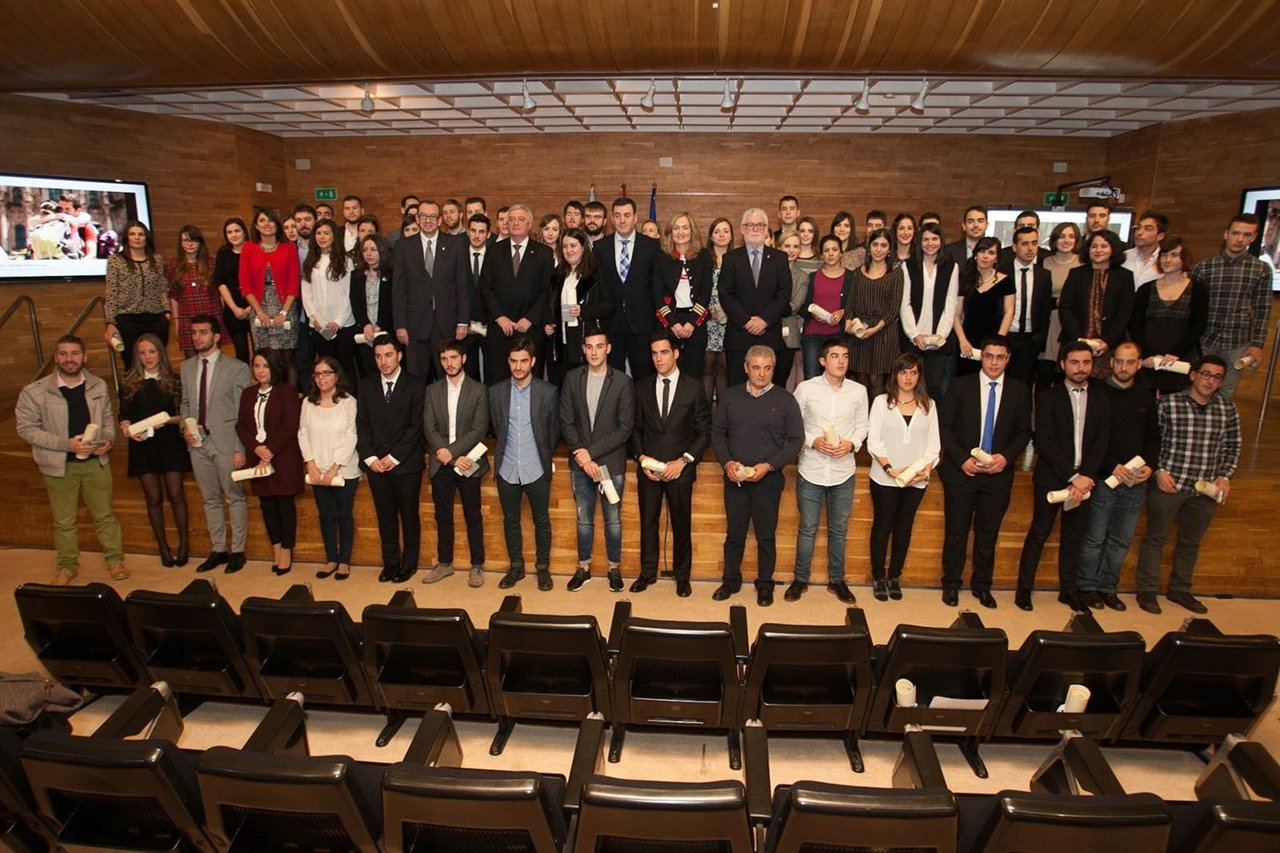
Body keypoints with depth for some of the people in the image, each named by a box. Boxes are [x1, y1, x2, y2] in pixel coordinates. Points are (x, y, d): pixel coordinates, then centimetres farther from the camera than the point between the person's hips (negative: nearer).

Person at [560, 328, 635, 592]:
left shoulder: (622, 382, -8)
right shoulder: (572, 378, 0)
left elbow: (625, 428, -11)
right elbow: (566, 422, 0)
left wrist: (590, 452, -15)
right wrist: (581, 456, -12)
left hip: (611, 463, -2)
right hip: (580, 463, 2)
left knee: (613, 519, 9)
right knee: (584, 519, 14)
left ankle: (614, 568, 25)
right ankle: (583, 567, 28)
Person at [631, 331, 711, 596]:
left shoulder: (694, 388, -2)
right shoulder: (642, 387, 5)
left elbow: (704, 432, -2)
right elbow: (636, 428, 10)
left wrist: (683, 460, -11)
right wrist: (641, 457, -5)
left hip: (680, 469, -2)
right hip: (648, 468, 2)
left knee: (681, 524, 6)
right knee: (648, 522, 9)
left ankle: (682, 576, 22)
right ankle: (648, 572, 24)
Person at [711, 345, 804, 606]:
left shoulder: (785, 399, -3)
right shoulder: (731, 396, 4)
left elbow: (796, 440, -3)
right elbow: (717, 432, 7)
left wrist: (768, 466, -13)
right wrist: (727, 462, -8)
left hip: (768, 479, -2)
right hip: (735, 477, 2)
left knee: (766, 535, 7)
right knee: (734, 533, 11)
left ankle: (765, 584, 22)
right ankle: (730, 580, 26)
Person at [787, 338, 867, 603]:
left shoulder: (858, 391, 0)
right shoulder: (805, 388, -6)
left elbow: (862, 426, 7)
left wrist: (851, 444, -12)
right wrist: (813, 441, -16)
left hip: (843, 472, 2)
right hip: (811, 470, -2)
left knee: (839, 529, 14)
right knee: (807, 529, 9)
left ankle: (836, 580, 30)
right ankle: (801, 579, 25)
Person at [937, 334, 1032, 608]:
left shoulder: (1019, 391, 3)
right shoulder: (961, 385, -2)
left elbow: (1024, 432, 7)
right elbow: (944, 426, -3)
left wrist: (1006, 456, -10)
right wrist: (962, 459, -13)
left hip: (998, 473, 2)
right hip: (961, 471, -2)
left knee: (988, 534, 11)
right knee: (956, 532, 5)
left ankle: (982, 585, 27)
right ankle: (951, 584, 21)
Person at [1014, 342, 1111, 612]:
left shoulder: (1102, 399, 7)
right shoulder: (1048, 397, -3)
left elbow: (1101, 443, 2)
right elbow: (1045, 443, -11)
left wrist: (1085, 477, -11)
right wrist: (1072, 476, -16)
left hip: (1084, 479, 3)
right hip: (1051, 478, -3)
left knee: (1072, 537, 12)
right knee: (1038, 534, 2)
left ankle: (1068, 589, 22)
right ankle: (1024, 588, 10)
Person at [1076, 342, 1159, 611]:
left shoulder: (1146, 397, 8)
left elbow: (1153, 437, 13)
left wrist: (1149, 465, -4)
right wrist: (1113, 467, -16)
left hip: (1136, 482, 5)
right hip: (1103, 480, -4)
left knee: (1122, 540, 12)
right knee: (1094, 538, 3)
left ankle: (1108, 587, 24)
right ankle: (1087, 586, 17)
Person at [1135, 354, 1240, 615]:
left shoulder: (1228, 410, 2)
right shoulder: (1168, 403, -9)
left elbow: (1232, 448, 10)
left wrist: (1224, 476, -1)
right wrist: (1159, 470, -12)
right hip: (1168, 484, -4)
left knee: (1190, 542, 17)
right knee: (1156, 538, 8)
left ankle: (1179, 589, 34)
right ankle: (1146, 591, 19)